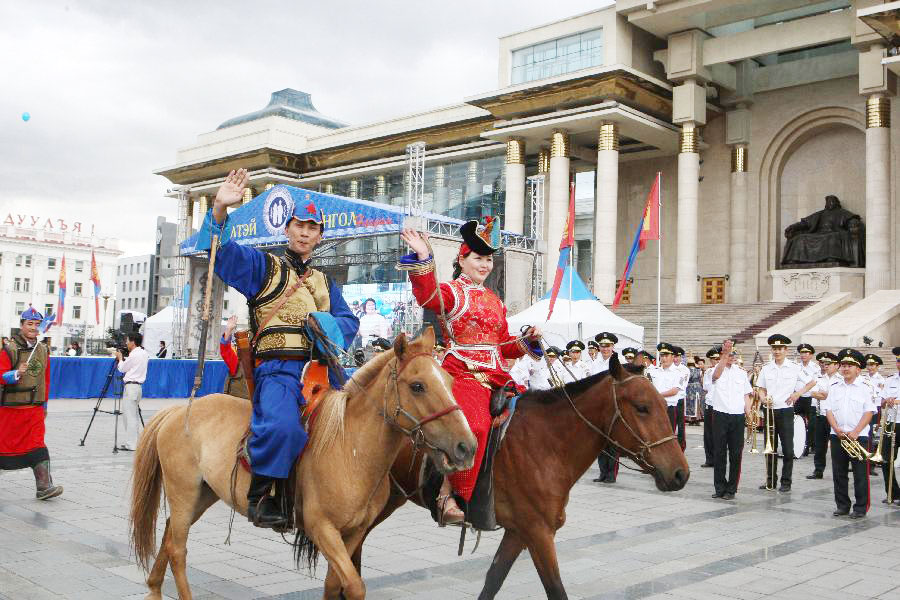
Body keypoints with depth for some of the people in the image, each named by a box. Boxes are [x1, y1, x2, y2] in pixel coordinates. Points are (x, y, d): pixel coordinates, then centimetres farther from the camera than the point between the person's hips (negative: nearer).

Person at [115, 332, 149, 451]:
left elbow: (122, 369, -2)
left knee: (130, 417, -6)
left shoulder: (134, 355, -15)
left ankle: (130, 444, -5)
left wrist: (120, 358, 13)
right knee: (135, 416, 12)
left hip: (130, 387, -9)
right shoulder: (144, 353, 11)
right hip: (138, 386, 9)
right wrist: (123, 359, 17)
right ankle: (135, 442, 14)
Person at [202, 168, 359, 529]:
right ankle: (262, 497, -16)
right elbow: (221, 251, -1)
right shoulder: (263, 266, 13)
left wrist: (330, 323, -4)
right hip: (277, 370, -5)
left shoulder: (325, 281, 27)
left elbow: (349, 321, 19)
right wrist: (221, 209, -18)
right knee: (283, 425, -32)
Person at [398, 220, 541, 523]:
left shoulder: (494, 300, 24)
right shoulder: (451, 292, 3)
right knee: (474, 425, -30)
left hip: (496, 376, 7)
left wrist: (526, 340, 10)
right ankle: (447, 495, -20)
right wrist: (423, 258, -33)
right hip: (463, 374, -7)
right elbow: (427, 296, -23)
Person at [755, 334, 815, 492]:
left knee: (787, 448, 0)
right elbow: (761, 388, 13)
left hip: (786, 411, -3)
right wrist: (763, 398, -7)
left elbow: (812, 382, 6)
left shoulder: (794, 367, -2)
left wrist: (798, 393, -7)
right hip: (770, 411, 3)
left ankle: (786, 482, 9)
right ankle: (770, 480, 19)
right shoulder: (766, 368, 7)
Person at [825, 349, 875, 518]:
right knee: (839, 474, 8)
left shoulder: (865, 388, -1)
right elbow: (829, 410, 6)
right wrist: (837, 429, -9)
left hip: (859, 437, -4)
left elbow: (869, 412, -7)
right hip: (837, 436, 4)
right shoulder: (835, 387, 10)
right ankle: (842, 506, 19)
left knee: (860, 474, 1)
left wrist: (855, 432, -15)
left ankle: (861, 508, 10)